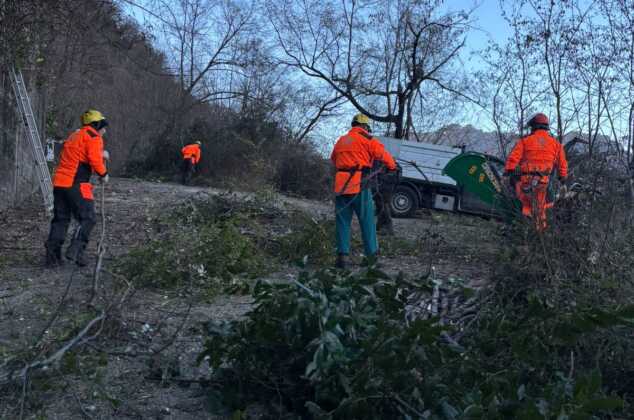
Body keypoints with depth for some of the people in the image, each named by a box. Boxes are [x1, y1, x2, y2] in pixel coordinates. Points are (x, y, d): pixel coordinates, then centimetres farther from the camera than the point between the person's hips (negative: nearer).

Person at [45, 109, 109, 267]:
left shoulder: (74, 136, 25)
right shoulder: (94, 137, -2)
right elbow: (95, 159, -15)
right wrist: (103, 174, 1)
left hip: (59, 183, 8)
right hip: (76, 185, -8)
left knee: (60, 220, 12)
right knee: (88, 219, -1)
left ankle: (52, 256, 11)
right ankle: (75, 251, -11)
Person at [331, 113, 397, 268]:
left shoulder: (341, 140, 17)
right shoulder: (367, 140, 1)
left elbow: (333, 159, 26)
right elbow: (383, 155, -4)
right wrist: (392, 167, 14)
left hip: (341, 185, 4)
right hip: (359, 185, -4)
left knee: (342, 221, 7)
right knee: (367, 220, 6)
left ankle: (342, 255, -1)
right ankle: (372, 254, 11)